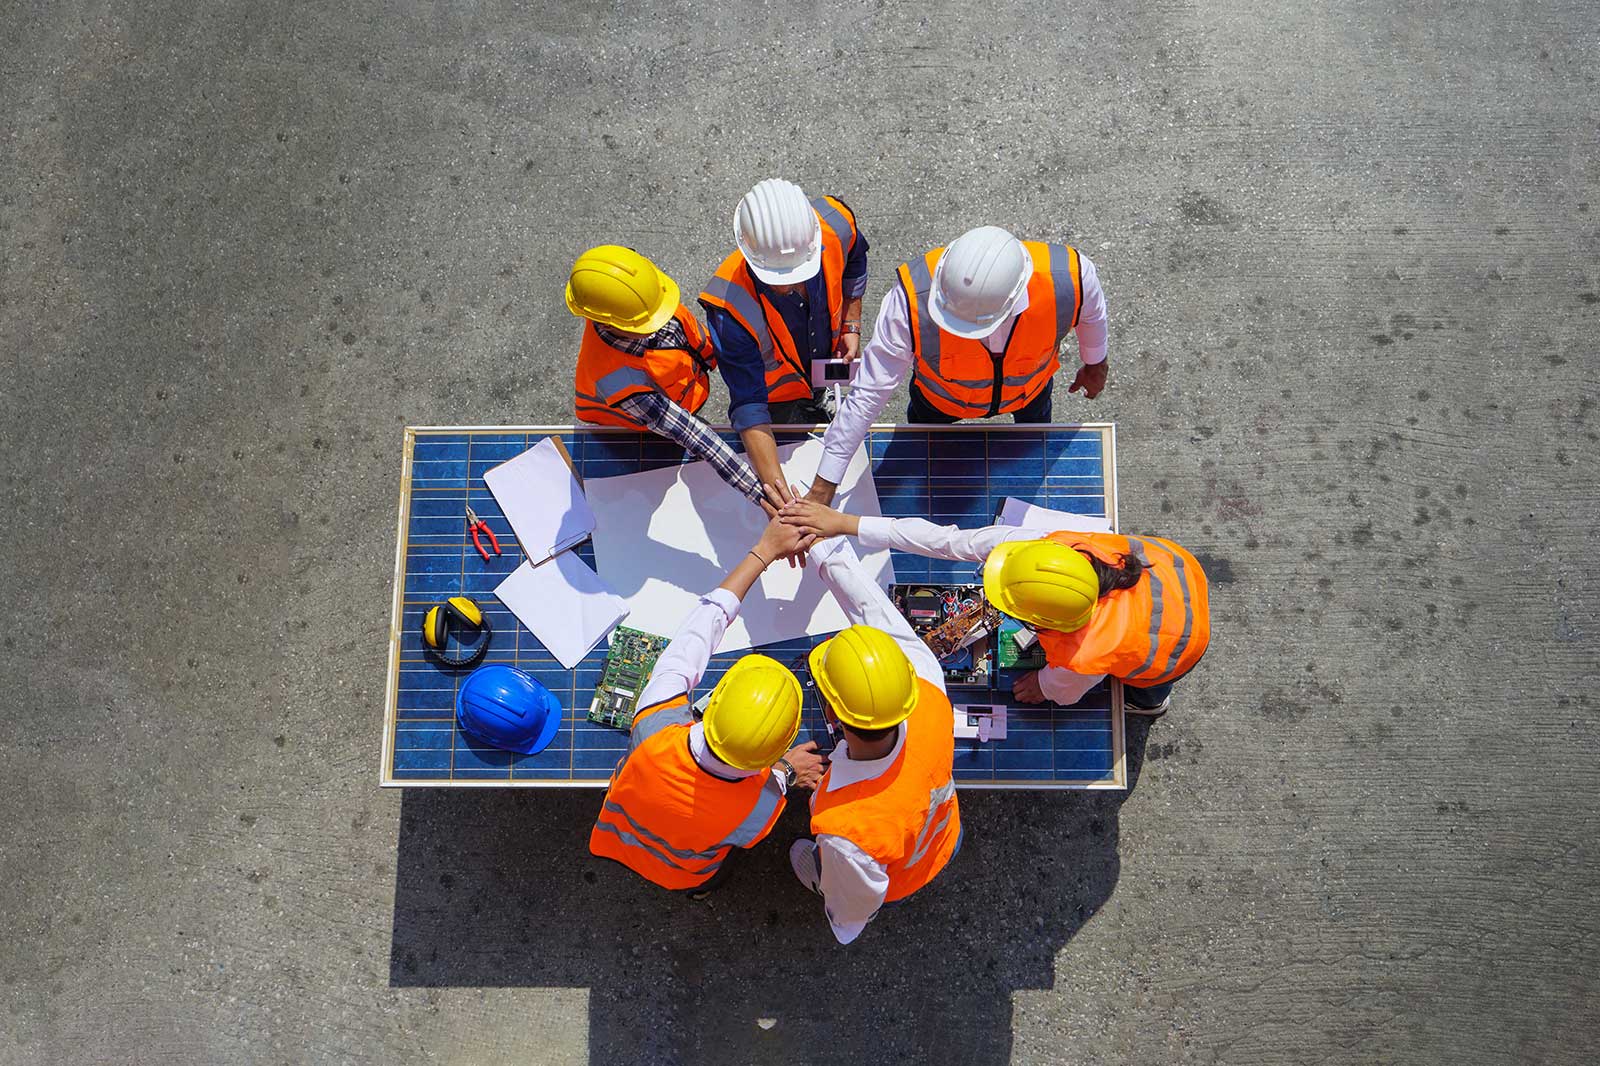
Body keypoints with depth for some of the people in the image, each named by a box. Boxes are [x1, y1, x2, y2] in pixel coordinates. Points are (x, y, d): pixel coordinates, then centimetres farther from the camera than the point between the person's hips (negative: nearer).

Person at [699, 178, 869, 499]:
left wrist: (851, 325, -8)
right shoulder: (729, 306, -46)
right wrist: (777, 488, -49)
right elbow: (749, 407, -42)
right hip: (775, 394, -3)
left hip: (825, 366, 3)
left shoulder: (835, 223, -35)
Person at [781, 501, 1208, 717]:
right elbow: (949, 540, -35)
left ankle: (1149, 699, 52)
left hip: (1181, 641, -4)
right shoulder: (1055, 546, -37)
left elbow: (1063, 691, -18)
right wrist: (843, 523, -35)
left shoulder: (1082, 659, -45)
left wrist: (1040, 685, 6)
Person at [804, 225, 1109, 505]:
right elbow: (868, 393, -39)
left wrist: (1095, 364, 5)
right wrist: (822, 489, -35)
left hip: (1030, 386, 2)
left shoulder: (1070, 277, -43)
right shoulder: (911, 299, -47)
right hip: (940, 399, -1)